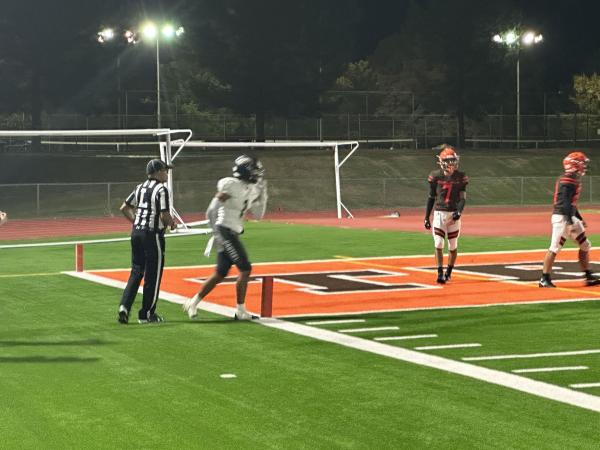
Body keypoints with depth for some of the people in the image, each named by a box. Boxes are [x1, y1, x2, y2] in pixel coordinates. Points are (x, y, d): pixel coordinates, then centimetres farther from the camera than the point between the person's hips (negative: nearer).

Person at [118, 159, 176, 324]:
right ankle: (147, 314, 9)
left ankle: (124, 306, -2)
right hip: (153, 234, -7)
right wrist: (172, 223, 0)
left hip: (136, 231, 7)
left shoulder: (140, 187, 11)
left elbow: (124, 208, 13)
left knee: (136, 271, 13)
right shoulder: (161, 189, -12)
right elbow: (165, 215, -19)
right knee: (152, 275, 4)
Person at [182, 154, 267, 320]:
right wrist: (217, 234, -20)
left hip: (233, 234, 9)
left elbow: (258, 215, 18)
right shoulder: (230, 185, -15)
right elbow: (211, 210, -16)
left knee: (221, 273, 13)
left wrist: (262, 194, 7)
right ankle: (241, 311, 0)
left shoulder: (251, 190, 10)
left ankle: (193, 303, 22)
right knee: (245, 268, -8)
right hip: (224, 231, -9)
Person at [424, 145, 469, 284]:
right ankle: (440, 274, -10)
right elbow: (431, 197, 6)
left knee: (453, 246, 7)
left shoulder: (461, 177, -1)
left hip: (453, 214, 1)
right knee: (439, 244, -10)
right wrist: (426, 217, 6)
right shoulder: (435, 176, 0)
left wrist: (459, 211, -22)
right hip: (439, 213, -1)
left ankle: (449, 272, 23)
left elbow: (463, 197, -3)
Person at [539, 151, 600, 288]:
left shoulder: (574, 180, 14)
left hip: (571, 217, 10)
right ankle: (545, 279, -5)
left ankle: (589, 276, 19)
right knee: (555, 248, -9)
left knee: (585, 245, 12)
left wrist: (579, 219, 25)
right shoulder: (567, 181, -16)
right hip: (562, 218, -10)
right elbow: (565, 203, -22)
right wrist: (570, 222, -26)